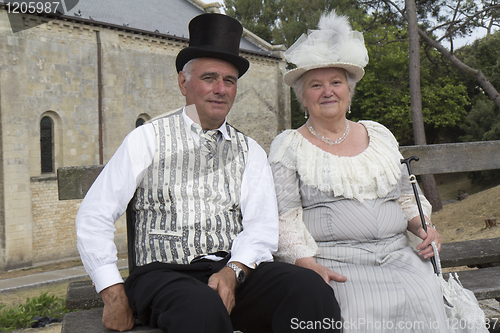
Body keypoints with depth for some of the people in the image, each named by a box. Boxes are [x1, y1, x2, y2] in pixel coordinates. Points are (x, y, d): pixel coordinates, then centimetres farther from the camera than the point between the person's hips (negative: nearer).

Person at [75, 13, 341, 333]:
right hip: (165, 274, -3)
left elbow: (262, 226, 3)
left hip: (239, 271, 3)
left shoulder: (250, 151, 14)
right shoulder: (147, 139, 6)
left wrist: (234, 271, -17)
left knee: (309, 286, -25)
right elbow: (94, 216, 2)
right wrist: (114, 294, -7)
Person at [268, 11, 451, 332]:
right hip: (331, 262, -3)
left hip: (397, 255, 4)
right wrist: (307, 264, -17)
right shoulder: (287, 146, 6)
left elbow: (407, 195, 24)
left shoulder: (380, 135, 18)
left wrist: (424, 227, 4)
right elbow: (285, 216, -3)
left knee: (424, 300, -25)